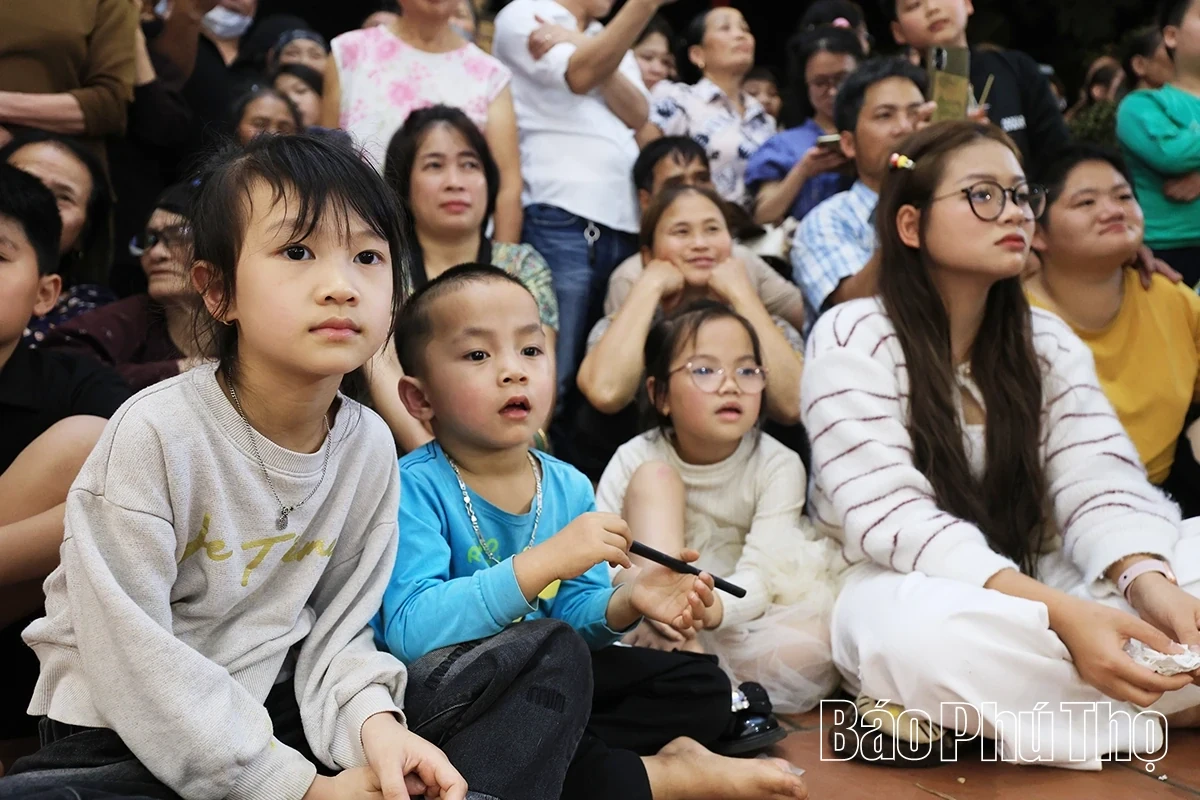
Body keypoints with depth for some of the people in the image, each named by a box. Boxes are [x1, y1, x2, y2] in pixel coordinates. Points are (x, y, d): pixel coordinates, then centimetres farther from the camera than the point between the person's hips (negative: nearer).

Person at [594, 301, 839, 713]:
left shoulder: (778, 466, -8)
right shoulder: (637, 460, -6)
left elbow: (759, 575, -19)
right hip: (651, 616, 1)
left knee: (810, 650, -33)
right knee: (654, 476, -17)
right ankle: (677, 655, -28)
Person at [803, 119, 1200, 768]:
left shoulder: (1049, 343, 6)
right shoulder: (852, 340, -11)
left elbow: (1100, 484, -7)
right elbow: (890, 515, -22)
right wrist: (1056, 613, -34)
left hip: (1035, 585, 5)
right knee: (930, 632, -39)